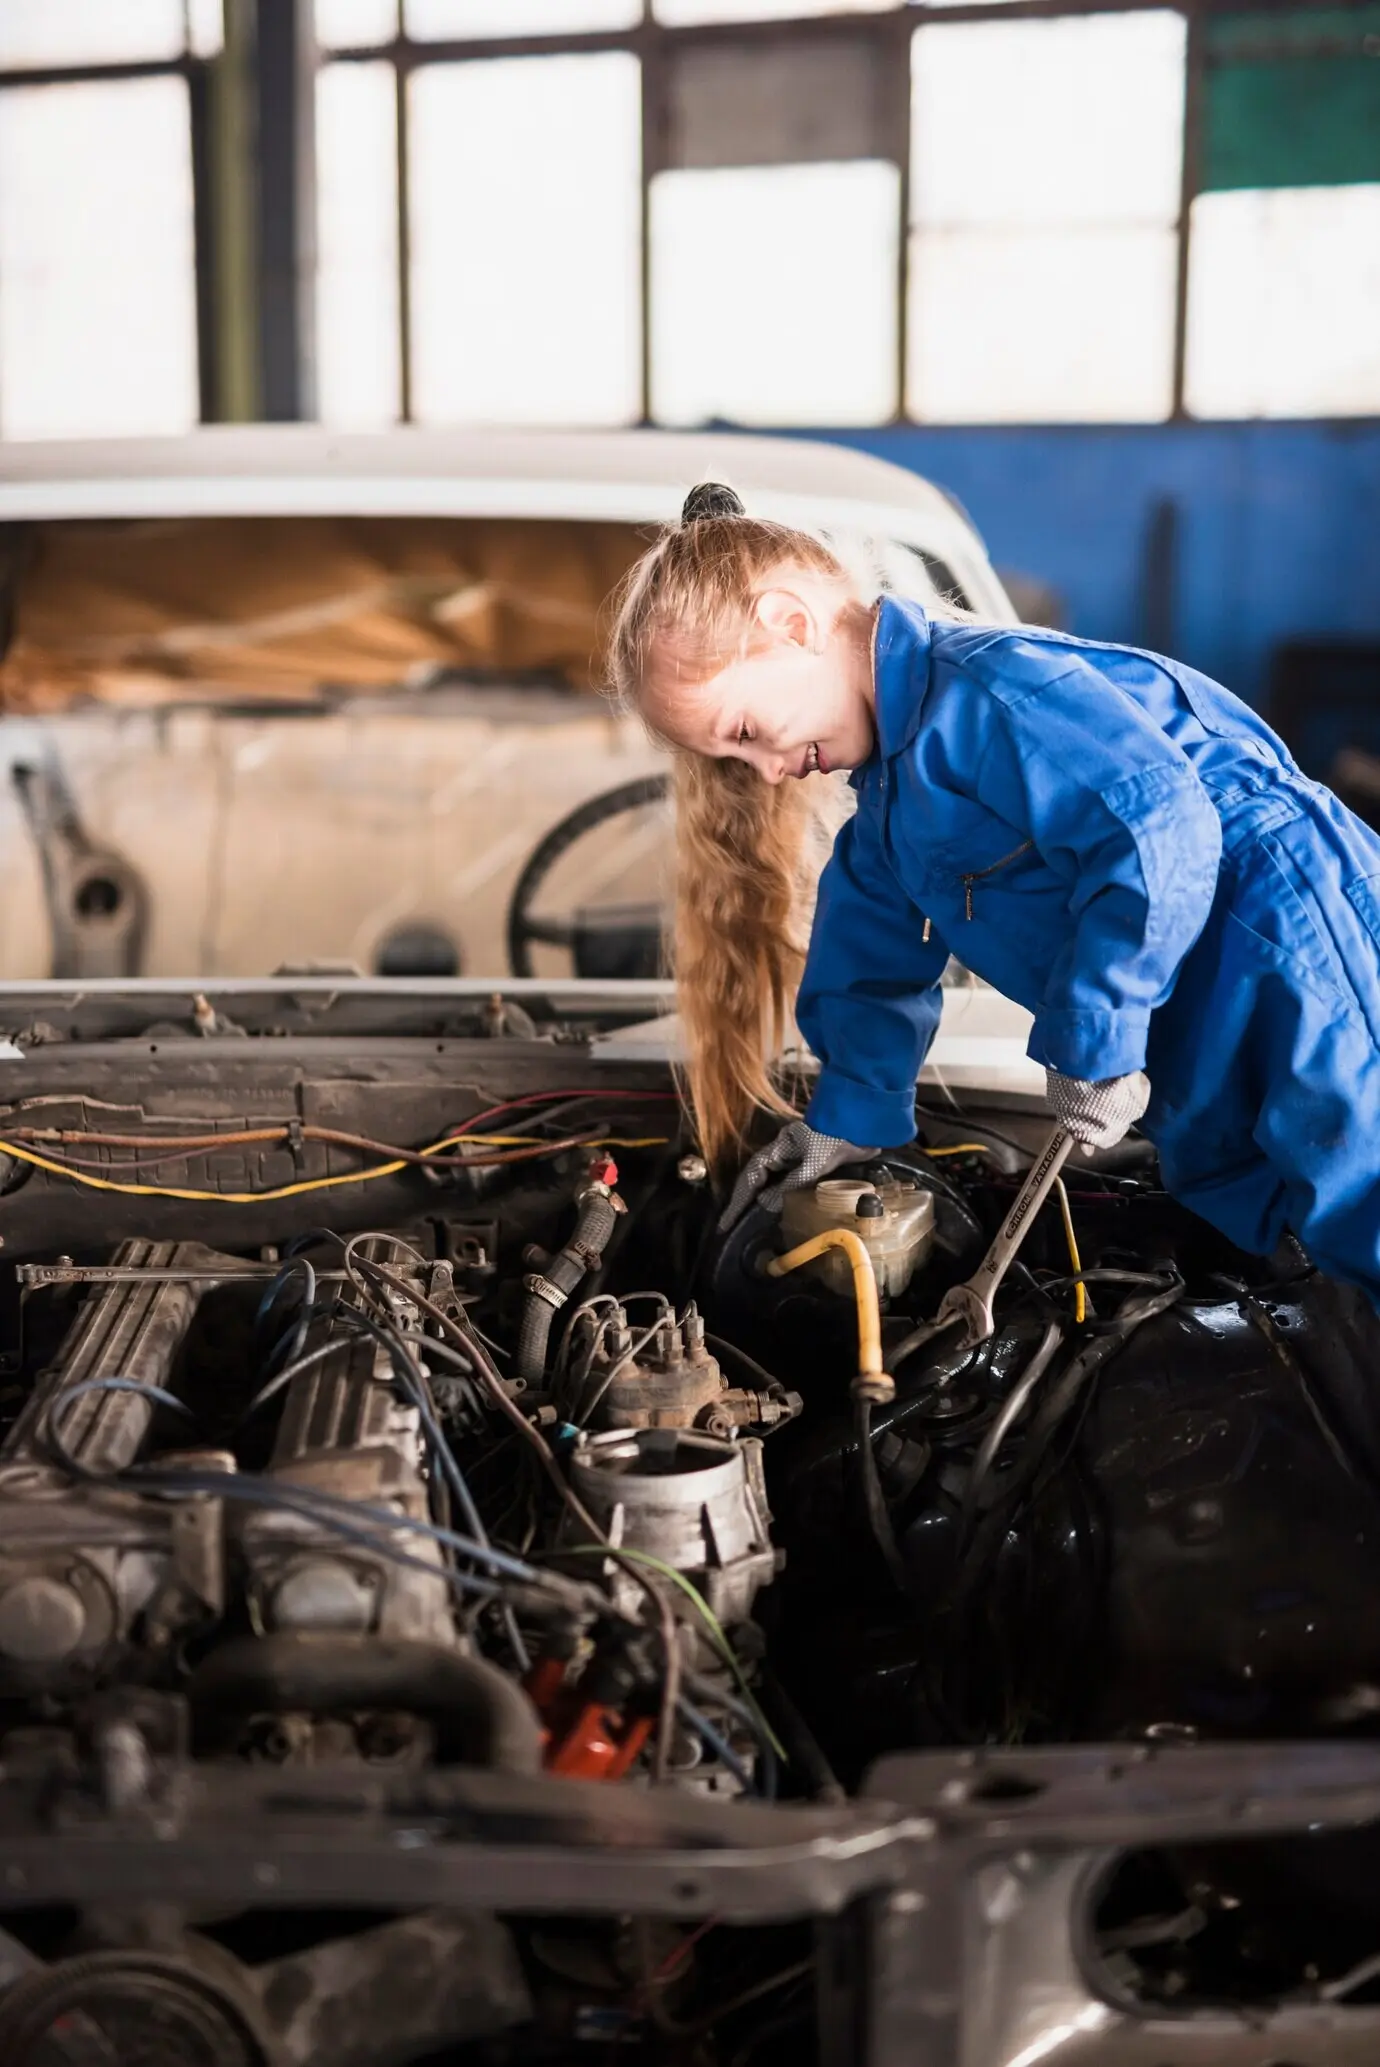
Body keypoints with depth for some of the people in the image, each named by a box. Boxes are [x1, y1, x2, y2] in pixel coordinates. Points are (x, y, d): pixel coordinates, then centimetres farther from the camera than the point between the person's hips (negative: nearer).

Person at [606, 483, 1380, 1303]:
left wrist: (1090, 1041, -23)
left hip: (1293, 958, -10)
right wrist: (853, 1114, 33)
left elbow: (1158, 827, -29)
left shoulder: (982, 689, -18)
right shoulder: (894, 802, 17)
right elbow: (876, 966, 31)